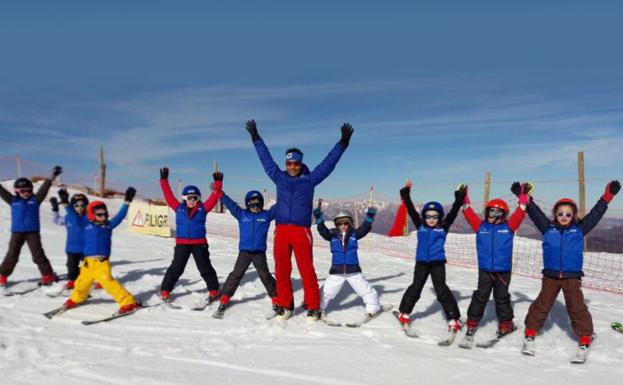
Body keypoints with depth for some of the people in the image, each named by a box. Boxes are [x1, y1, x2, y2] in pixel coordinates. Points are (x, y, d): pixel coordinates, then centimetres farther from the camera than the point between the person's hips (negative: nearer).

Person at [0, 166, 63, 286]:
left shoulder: (35, 199, 2)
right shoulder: (13, 200, 5)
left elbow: (44, 188, -3)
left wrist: (52, 176, -9)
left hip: (33, 232, -2)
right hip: (17, 232, 2)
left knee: (38, 254, -2)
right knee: (12, 255, 8)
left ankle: (48, 275, 2)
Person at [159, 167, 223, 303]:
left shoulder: (203, 209, 0)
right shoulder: (179, 208, 4)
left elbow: (214, 198, -4)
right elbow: (169, 196, 3)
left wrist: (218, 183, -11)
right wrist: (164, 180, 1)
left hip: (199, 244, -1)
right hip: (182, 244, 1)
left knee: (205, 268, 9)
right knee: (176, 268, 6)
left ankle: (214, 291, 22)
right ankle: (165, 291, 19)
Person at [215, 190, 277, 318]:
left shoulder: (267, 215, 2)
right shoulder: (241, 214, 3)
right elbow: (229, 203, 1)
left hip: (260, 252, -1)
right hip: (244, 251, 1)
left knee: (265, 276, 4)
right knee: (236, 274, 2)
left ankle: (276, 299, 16)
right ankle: (224, 300, 10)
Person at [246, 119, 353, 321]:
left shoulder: (310, 179, 7)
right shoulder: (279, 178, 13)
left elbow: (329, 162, 5)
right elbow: (266, 159, 21)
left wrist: (343, 142, 2)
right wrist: (256, 138, 27)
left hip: (301, 231, -2)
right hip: (281, 230, 3)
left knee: (307, 270, -1)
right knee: (282, 270, 8)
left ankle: (313, 307, 12)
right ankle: (284, 305, 22)